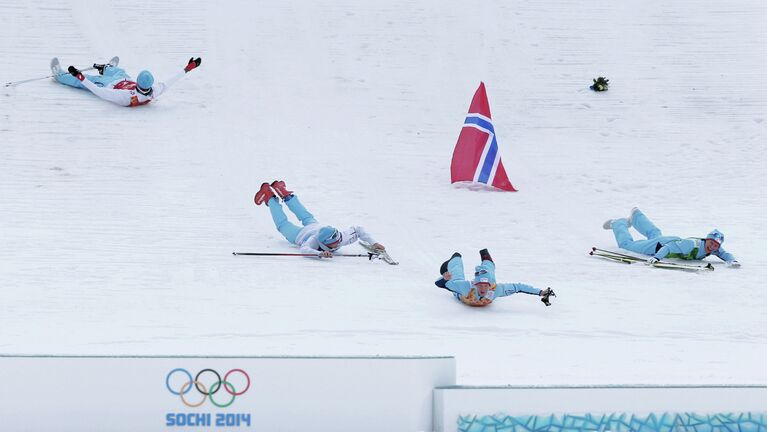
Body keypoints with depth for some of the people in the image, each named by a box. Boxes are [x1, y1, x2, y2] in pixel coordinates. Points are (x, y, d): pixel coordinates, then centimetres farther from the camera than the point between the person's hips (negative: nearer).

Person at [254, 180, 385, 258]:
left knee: (306, 217, 37)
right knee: (283, 224, 25)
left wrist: (373, 243, -37)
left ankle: (285, 195, 55)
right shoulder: (314, 240, -51)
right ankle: (270, 197, 44)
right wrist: (320, 253, -82)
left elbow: (358, 230, -27)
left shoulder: (343, 237, -40)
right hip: (300, 235, -5)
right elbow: (304, 249, -68)